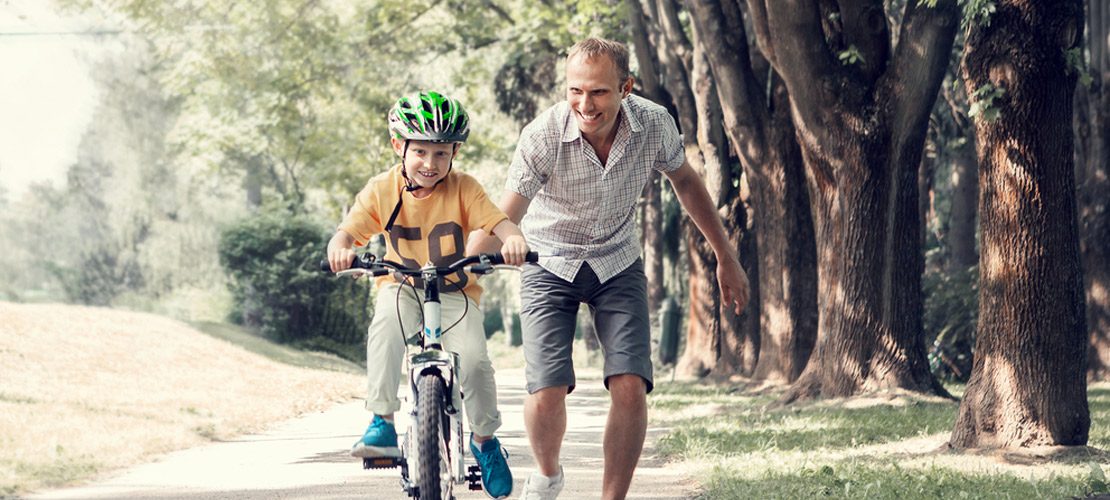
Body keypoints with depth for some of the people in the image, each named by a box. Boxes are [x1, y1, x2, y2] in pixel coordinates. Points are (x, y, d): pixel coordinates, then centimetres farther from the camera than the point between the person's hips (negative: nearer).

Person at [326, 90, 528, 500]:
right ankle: (382, 424, -30)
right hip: (402, 288, 0)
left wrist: (513, 238, -44)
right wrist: (339, 250, -37)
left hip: (455, 294, 0)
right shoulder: (381, 190, -8)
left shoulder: (462, 189, -10)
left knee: (473, 359, -24)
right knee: (387, 321, -35)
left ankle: (484, 439, 5)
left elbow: (497, 221, -21)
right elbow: (348, 231, -13)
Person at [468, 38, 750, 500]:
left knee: (630, 387, -15)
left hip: (617, 265, 2)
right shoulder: (542, 137, -28)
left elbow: (685, 182, 2)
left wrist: (726, 258, 9)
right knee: (546, 393, -14)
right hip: (550, 267, -2)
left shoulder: (654, 124, -18)